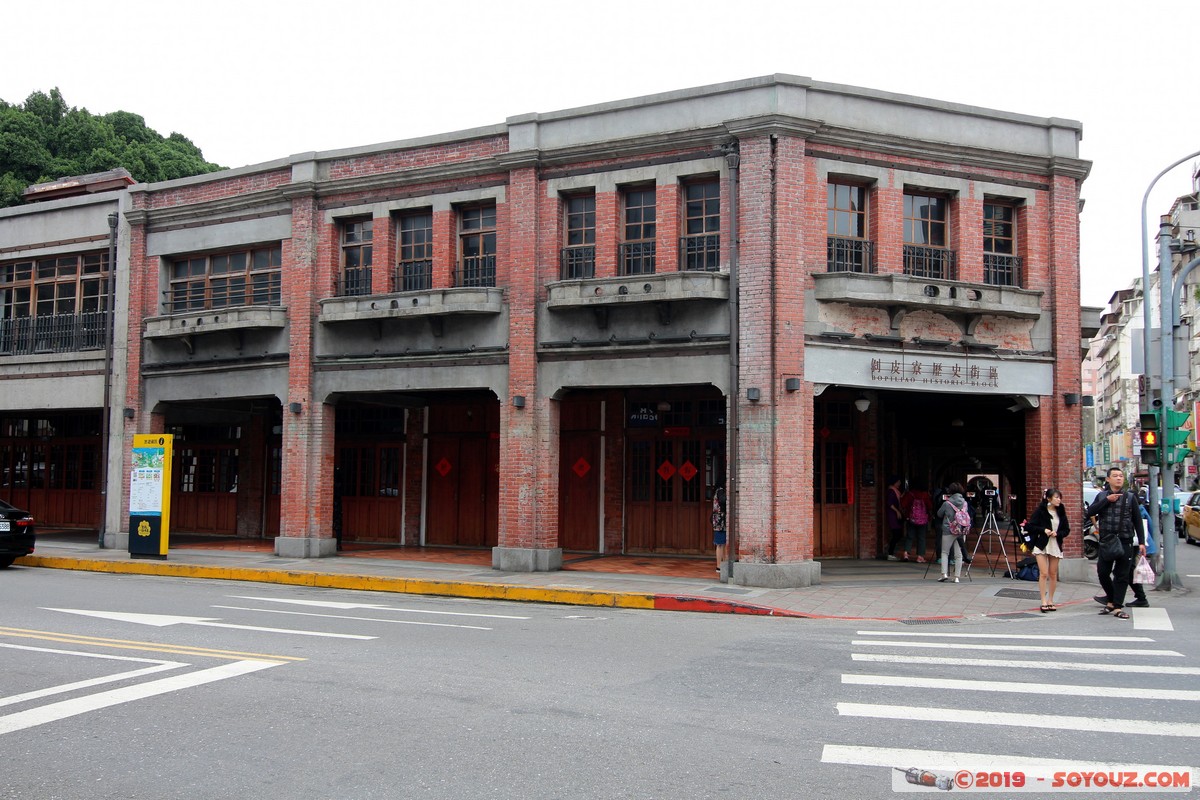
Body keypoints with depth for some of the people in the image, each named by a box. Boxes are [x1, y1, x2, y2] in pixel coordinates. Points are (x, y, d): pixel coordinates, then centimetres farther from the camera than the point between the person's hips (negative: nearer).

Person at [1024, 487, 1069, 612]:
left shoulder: (1060, 512, 6)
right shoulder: (1040, 511, -6)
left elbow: (1067, 530, 9)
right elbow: (1029, 526, -7)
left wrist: (1057, 533, -10)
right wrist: (1043, 530, -18)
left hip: (1055, 546, 4)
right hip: (1041, 545, -4)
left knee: (1053, 574, 8)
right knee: (1043, 573, -9)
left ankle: (1050, 601, 18)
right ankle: (1044, 602, -7)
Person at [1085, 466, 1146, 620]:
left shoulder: (1130, 497, 4)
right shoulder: (1102, 496, 9)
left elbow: (1138, 521, 5)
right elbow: (1090, 512, -6)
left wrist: (1141, 542, -1)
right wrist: (1107, 500, -13)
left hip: (1125, 541, -2)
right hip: (1106, 542, 2)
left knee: (1122, 576, -1)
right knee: (1102, 573, 2)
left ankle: (1117, 607, 4)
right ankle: (1111, 601, 22)